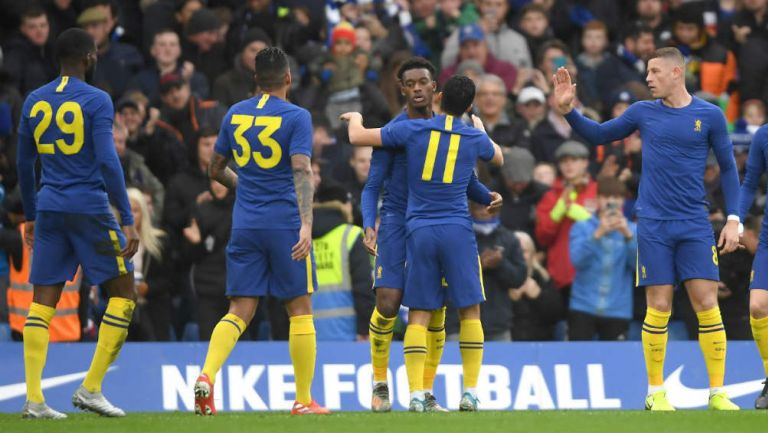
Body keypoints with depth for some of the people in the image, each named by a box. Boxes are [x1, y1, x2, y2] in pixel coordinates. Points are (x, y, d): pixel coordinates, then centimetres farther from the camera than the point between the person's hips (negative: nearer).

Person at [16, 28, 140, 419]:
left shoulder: (33, 102, 9)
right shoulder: (96, 101, -7)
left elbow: (24, 163, 15)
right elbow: (108, 162, -14)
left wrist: (30, 216, 26)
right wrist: (127, 221, -12)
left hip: (49, 210, 5)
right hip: (90, 209, -5)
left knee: (42, 302, 4)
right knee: (123, 294, 7)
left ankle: (33, 399, -6)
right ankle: (90, 389, 1)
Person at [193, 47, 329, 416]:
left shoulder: (234, 114, 9)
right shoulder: (296, 117, -6)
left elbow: (216, 170, 18)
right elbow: (301, 171, -18)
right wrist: (306, 224, -25)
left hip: (245, 224, 4)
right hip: (285, 225, -4)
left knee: (240, 311, 3)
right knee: (300, 309, 7)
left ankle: (207, 375, -21)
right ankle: (303, 400, 9)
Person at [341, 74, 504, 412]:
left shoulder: (413, 130, -2)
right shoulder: (475, 138, 3)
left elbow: (358, 137, 4)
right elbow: (498, 158, 28)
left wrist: (355, 118, 27)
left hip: (419, 231, 0)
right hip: (458, 231, 0)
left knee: (419, 316, 2)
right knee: (470, 311, 8)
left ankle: (415, 394, -9)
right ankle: (470, 393, 3)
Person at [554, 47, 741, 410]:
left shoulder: (710, 115, 1)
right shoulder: (643, 113, 5)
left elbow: (727, 168, 7)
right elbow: (597, 134, 16)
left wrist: (733, 219, 0)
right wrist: (567, 109, 2)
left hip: (695, 226, -1)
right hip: (653, 226, 1)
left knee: (707, 305, -6)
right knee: (659, 308, -2)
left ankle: (717, 393, 0)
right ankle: (655, 392, 9)